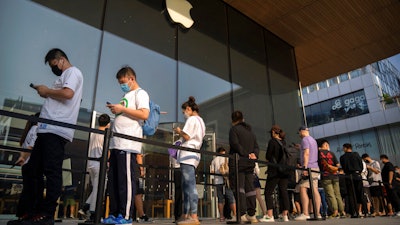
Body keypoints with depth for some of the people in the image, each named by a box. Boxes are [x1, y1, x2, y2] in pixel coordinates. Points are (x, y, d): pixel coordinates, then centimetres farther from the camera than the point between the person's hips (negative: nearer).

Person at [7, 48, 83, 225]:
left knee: (52, 172, -11)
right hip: (47, 130, 11)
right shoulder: (64, 76, 31)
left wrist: (47, 91, -3)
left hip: (57, 130, -10)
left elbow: (68, 93, -17)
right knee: (31, 170, 9)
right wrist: (46, 94, 14)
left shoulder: (73, 72, 2)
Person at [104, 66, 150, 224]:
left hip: (128, 143, -9)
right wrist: (116, 110, 12)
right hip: (116, 143, 9)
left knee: (126, 179, -8)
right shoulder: (127, 95, 27)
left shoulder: (140, 93, 1)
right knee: (113, 179, 8)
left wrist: (122, 108, -12)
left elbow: (144, 115, -14)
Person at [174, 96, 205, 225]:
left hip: (188, 155, -10)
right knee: (186, 186, 11)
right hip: (193, 156, 10)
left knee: (190, 185, -12)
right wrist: (181, 134, 19)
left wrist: (179, 131, 4)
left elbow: (186, 136, -14)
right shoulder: (200, 121, 24)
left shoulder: (192, 119, -5)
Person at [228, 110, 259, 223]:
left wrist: (246, 154, -12)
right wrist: (253, 154, -1)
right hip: (250, 163, 7)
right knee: (249, 187, 8)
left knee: (238, 187, -8)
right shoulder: (250, 131, 22)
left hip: (238, 162, -6)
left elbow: (235, 144, -14)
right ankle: (252, 215, 8)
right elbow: (256, 147, 15)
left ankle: (242, 214, -16)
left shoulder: (234, 129, 0)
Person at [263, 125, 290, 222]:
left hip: (274, 171, -6)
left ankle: (270, 216, -5)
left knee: (268, 192, 0)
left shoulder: (272, 141, -8)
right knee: (284, 192, 8)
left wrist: (268, 159, 12)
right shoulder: (284, 142, 11)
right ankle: (285, 215, 10)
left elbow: (267, 157, -8)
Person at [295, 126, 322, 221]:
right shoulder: (313, 140, 22)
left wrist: (305, 167, -19)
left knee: (303, 189, -12)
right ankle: (318, 214, 5)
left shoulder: (305, 139, -5)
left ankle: (305, 214, -17)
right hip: (315, 168, 9)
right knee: (315, 190, 6)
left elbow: (306, 153, -15)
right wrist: (300, 148, 29)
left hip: (309, 167, -9)